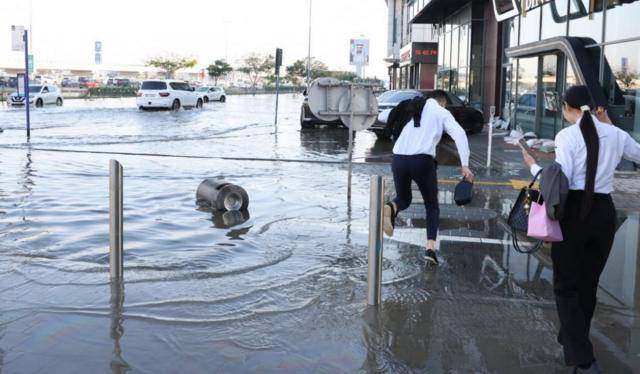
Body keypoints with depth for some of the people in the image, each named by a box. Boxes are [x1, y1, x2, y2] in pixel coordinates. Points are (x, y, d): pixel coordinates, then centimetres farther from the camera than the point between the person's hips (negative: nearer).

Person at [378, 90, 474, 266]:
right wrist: (465, 165, -9)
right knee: (432, 206, 16)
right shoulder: (442, 113, 10)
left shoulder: (409, 108, 21)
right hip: (422, 160, -3)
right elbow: (459, 134, -6)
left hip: (399, 159, 3)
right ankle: (430, 247, -2)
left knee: (404, 199, 25)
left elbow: (382, 116, 28)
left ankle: (390, 208, -13)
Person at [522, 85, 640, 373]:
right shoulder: (616, 135, 5)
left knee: (566, 286, 5)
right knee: (589, 283, 19)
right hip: (604, 212, 5)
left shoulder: (568, 136, -10)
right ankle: (573, 339, 37)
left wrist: (533, 165, 0)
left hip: (574, 212, -5)